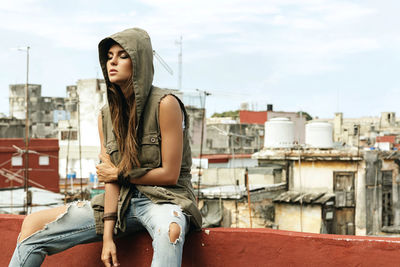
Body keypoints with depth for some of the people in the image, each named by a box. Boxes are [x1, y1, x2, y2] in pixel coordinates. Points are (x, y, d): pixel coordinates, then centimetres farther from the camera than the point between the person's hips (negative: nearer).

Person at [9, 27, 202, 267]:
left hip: (165, 199, -6)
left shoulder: (165, 104, -11)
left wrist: (120, 174, 0)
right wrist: (107, 237, -9)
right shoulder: (107, 116, 8)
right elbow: (112, 179, 2)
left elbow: (169, 175, -11)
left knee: (170, 231, -44)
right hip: (123, 201, 6)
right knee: (33, 225, -2)